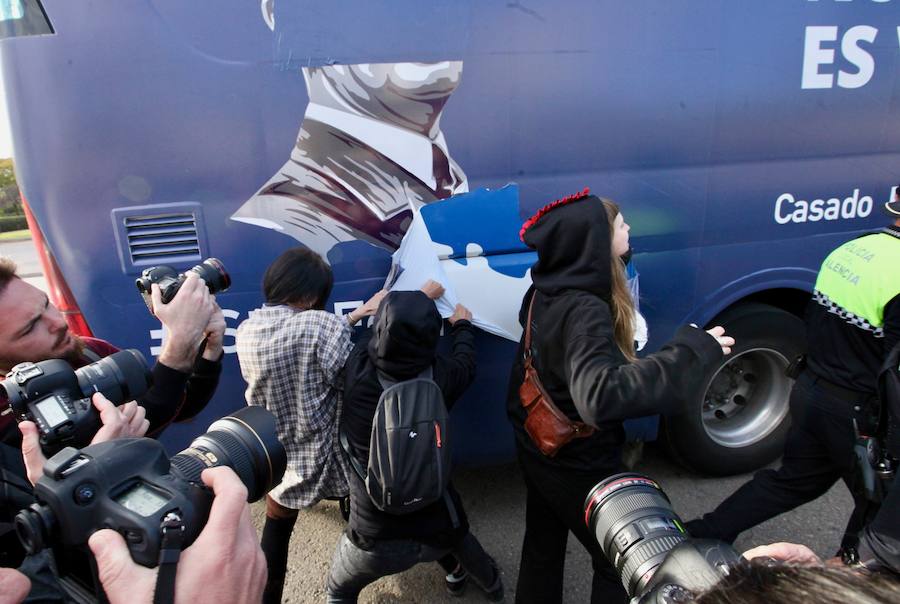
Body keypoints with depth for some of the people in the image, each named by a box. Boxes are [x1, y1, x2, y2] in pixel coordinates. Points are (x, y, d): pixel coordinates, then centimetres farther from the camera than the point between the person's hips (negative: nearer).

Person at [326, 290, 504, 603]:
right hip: (437, 529, 3)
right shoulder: (439, 376, -19)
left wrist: (422, 296, 16)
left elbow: (384, 330, 1)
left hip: (377, 540, -2)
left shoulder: (357, 368, -21)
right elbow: (465, 364, 6)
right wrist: (462, 325, 25)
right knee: (456, 534, 37)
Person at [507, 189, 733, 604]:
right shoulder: (584, 310, -32)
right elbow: (599, 397, -48)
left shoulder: (544, 291, -6)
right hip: (577, 463, -8)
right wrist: (692, 351, -42)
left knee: (542, 549, 27)